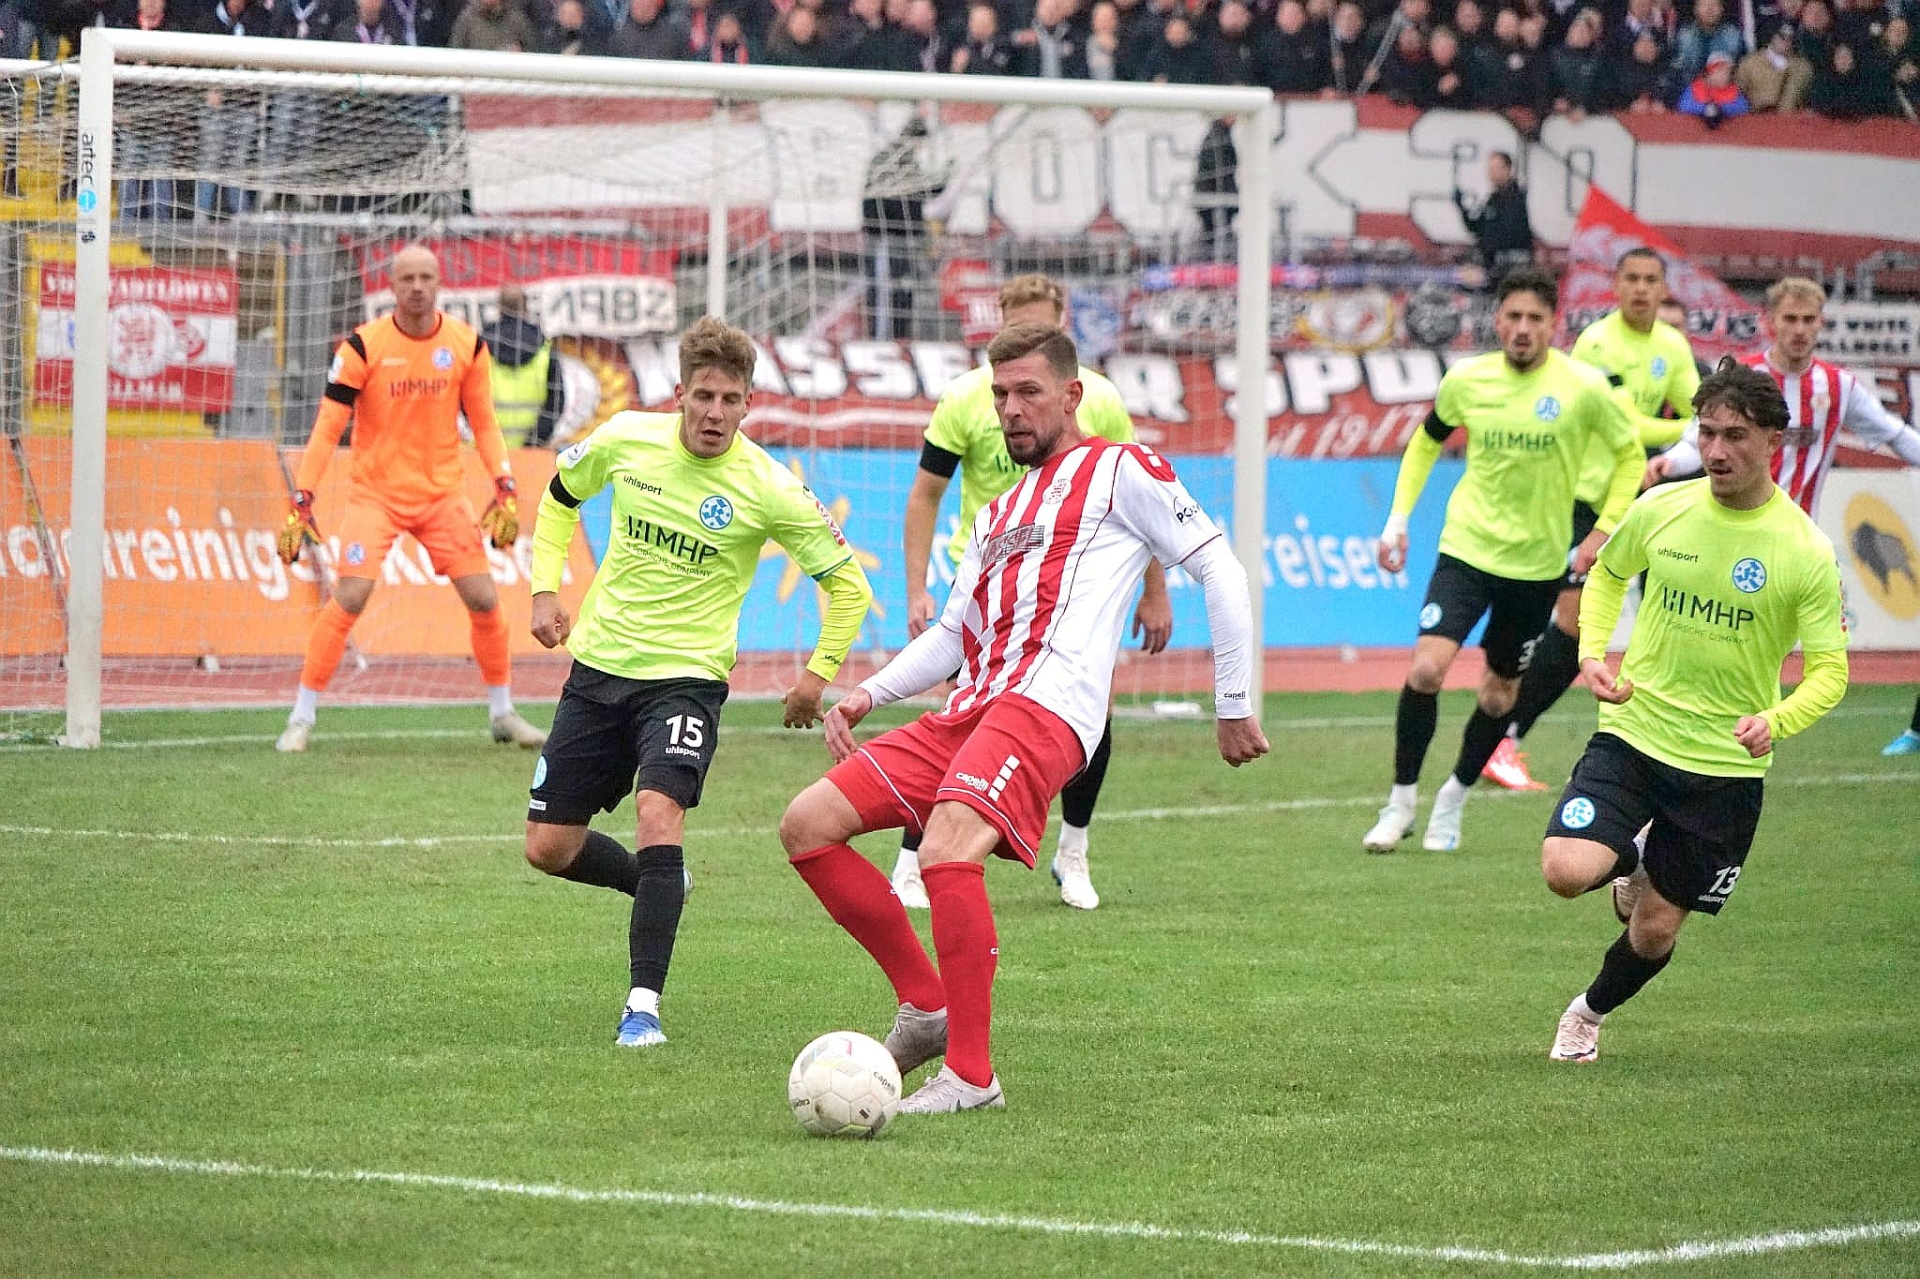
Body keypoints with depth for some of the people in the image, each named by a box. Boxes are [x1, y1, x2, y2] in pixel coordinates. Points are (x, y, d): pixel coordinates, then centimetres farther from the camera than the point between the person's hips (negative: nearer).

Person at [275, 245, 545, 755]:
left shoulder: (466, 344, -2)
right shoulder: (364, 345, -11)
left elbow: (483, 422, 8)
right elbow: (327, 428, -9)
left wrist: (505, 488, -3)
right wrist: (301, 502, -14)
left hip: (444, 493, 3)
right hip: (375, 494, -3)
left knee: (484, 600, 0)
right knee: (348, 598, -16)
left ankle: (503, 712, 19)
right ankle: (301, 718, -6)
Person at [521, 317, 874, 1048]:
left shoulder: (768, 490, -14)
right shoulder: (626, 440, -6)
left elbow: (847, 583, -1)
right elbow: (559, 496, 16)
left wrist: (820, 674, -5)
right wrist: (546, 588, 6)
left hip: (686, 676, -4)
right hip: (599, 664, 4)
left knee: (658, 813, -28)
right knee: (549, 848, 6)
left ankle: (643, 1006, -25)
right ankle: (658, 885, 37)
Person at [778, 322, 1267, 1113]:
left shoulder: (1118, 472, 6)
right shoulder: (997, 514, 30)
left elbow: (1219, 570, 2)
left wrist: (1235, 707, -1)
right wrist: (868, 696, 15)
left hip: (1044, 708, -9)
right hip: (967, 714, 9)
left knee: (947, 854, -32)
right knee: (807, 826, -2)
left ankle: (971, 1074, -25)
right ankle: (926, 1004, 5)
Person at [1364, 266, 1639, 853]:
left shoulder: (1584, 387, -10)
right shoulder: (1466, 379, -3)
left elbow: (1629, 457, 5)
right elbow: (1426, 442, 16)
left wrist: (1601, 532, -3)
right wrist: (1398, 519, 9)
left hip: (1538, 563, 0)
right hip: (1467, 547, 0)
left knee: (1500, 691, 10)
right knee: (1426, 667, -18)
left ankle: (1453, 800, 32)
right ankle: (1401, 800, -2)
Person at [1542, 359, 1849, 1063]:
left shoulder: (1805, 550, -12)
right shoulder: (1661, 510, -5)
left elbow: (1830, 672, -8)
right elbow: (1607, 574, 17)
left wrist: (1776, 721, -29)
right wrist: (1592, 653, -1)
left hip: (1725, 764, -1)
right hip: (1633, 734, 1)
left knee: (1655, 929, 9)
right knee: (1566, 870, -22)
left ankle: (1590, 1012, 42)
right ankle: (1631, 857, 15)